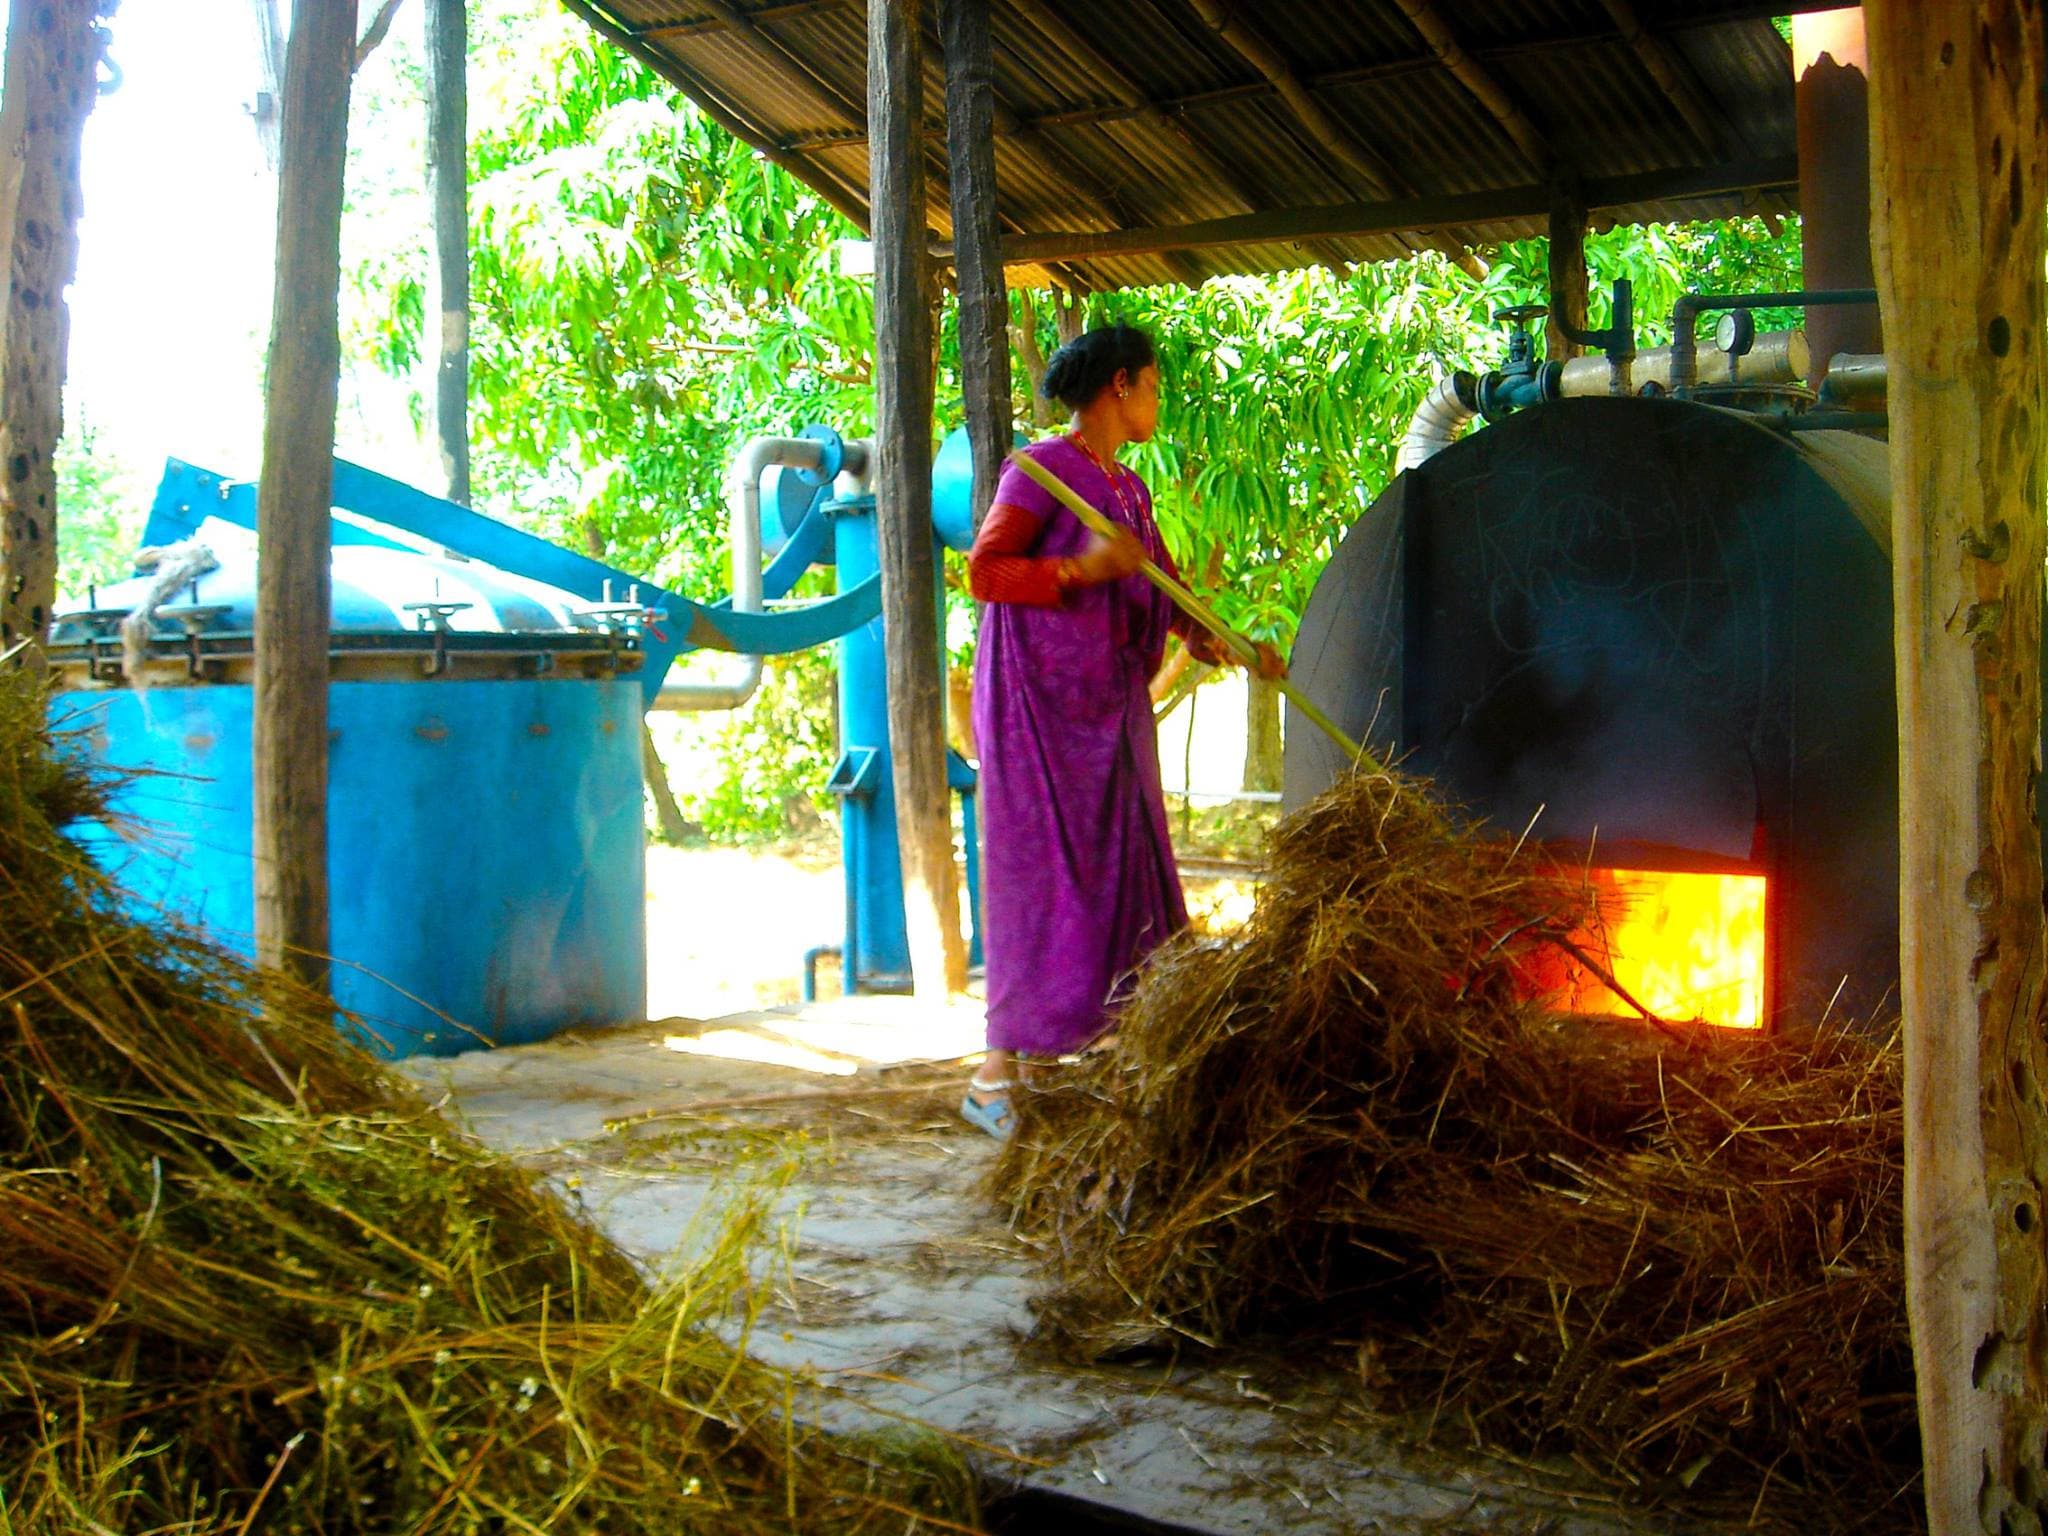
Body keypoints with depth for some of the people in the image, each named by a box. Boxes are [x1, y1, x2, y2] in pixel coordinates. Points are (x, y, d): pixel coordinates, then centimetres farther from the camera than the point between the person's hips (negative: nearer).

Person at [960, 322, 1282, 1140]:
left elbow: (1164, 589, 16)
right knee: (1043, 874, -8)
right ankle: (996, 1072, -1)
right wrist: (1085, 567, -24)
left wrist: (1223, 641, 0)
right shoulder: (1042, 471, -8)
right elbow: (984, 571, -15)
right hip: (1041, 705, -8)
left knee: (1128, 869, 8)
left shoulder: (1129, 489, 15)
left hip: (1114, 706, 8)